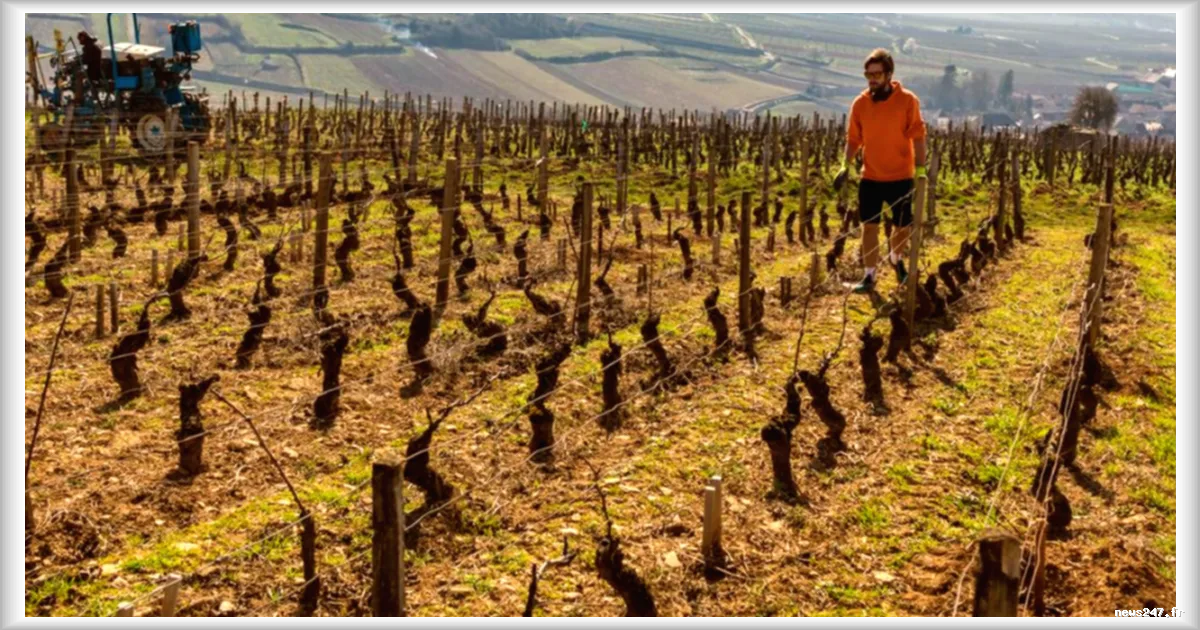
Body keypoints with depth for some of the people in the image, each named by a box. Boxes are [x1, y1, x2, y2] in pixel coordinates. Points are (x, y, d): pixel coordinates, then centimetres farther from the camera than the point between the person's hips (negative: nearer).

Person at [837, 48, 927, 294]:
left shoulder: (907, 100, -9)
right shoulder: (860, 103, -1)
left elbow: (917, 136, -8)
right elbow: (853, 138, 5)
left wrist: (920, 168, -15)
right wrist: (846, 165, -8)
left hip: (900, 177, -2)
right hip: (870, 177, 2)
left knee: (903, 226, 8)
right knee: (869, 226, 1)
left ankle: (896, 258, 39)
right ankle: (869, 277, 10)